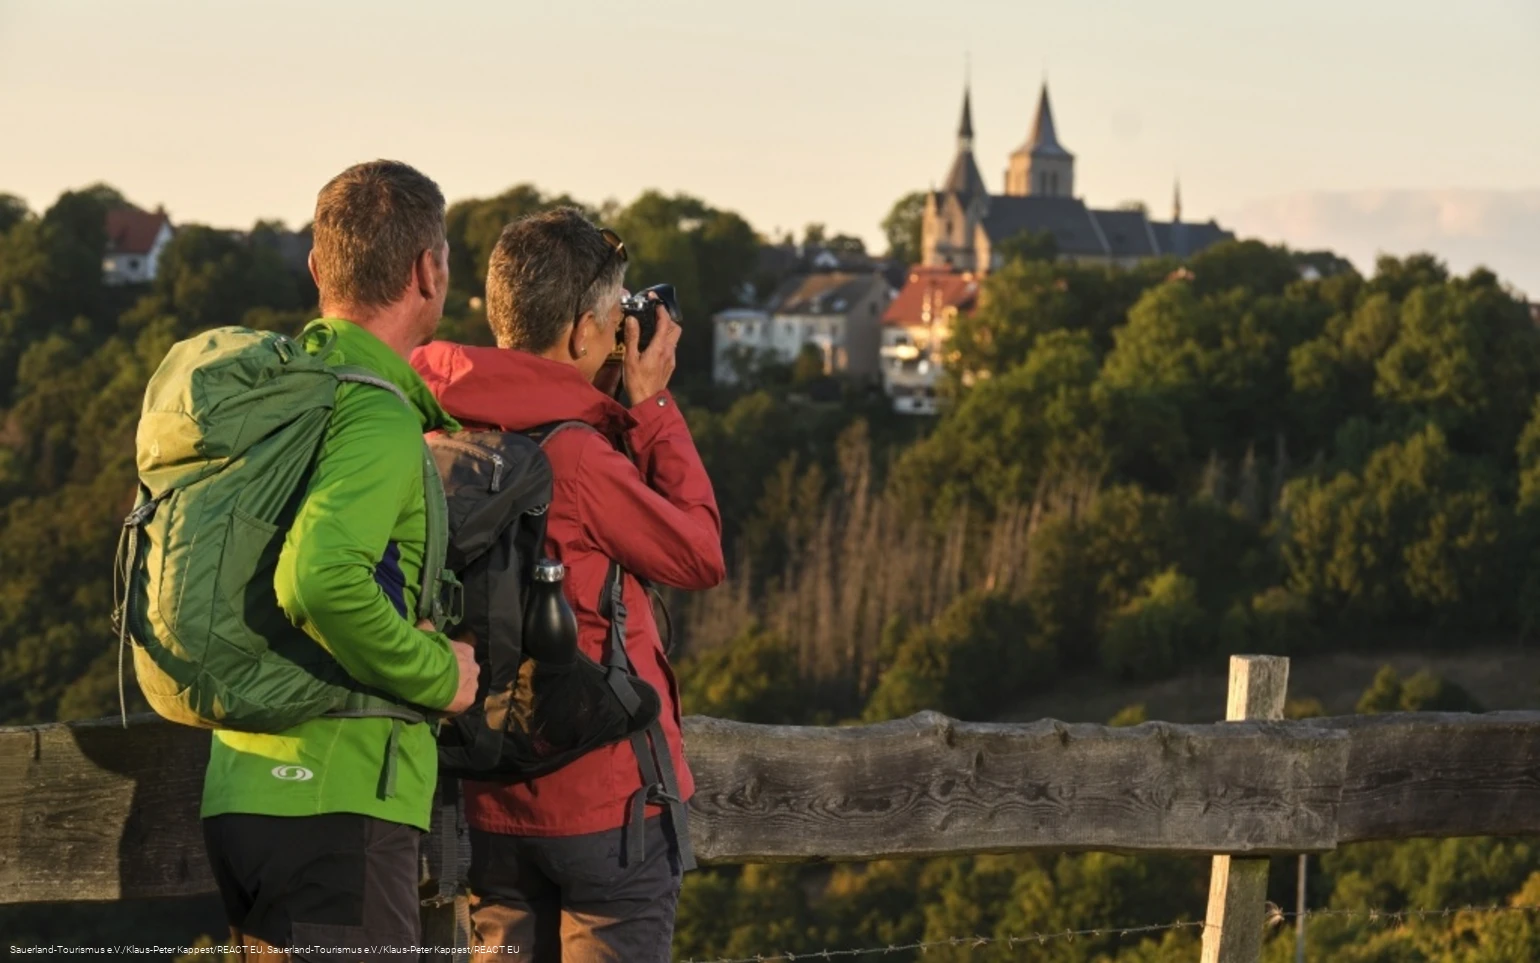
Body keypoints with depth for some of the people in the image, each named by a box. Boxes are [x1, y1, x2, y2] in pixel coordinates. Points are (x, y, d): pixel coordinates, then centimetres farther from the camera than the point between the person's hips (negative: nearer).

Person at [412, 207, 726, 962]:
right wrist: (653, 405, -5)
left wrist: (625, 415, 9)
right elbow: (701, 556, -9)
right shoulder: (574, 454, -20)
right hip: (607, 799, -7)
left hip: (489, 805, 7)